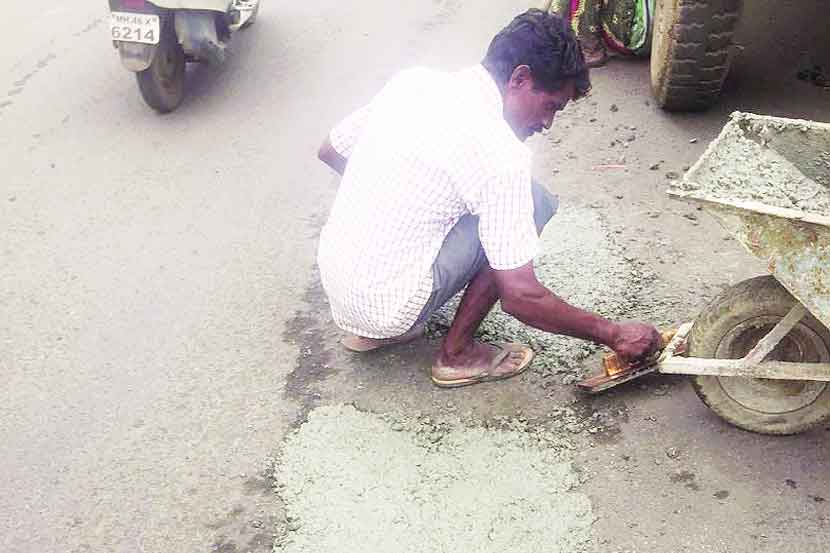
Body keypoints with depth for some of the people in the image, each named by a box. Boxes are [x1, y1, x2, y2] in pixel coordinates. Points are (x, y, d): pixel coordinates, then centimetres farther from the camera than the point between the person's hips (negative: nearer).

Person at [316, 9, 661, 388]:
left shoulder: (413, 80, 1)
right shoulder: (499, 152, -19)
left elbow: (330, 151, 15)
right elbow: (520, 296, -18)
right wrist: (612, 334, -6)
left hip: (332, 281, 8)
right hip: (388, 308, -7)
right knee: (535, 203, -5)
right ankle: (458, 353, 5)